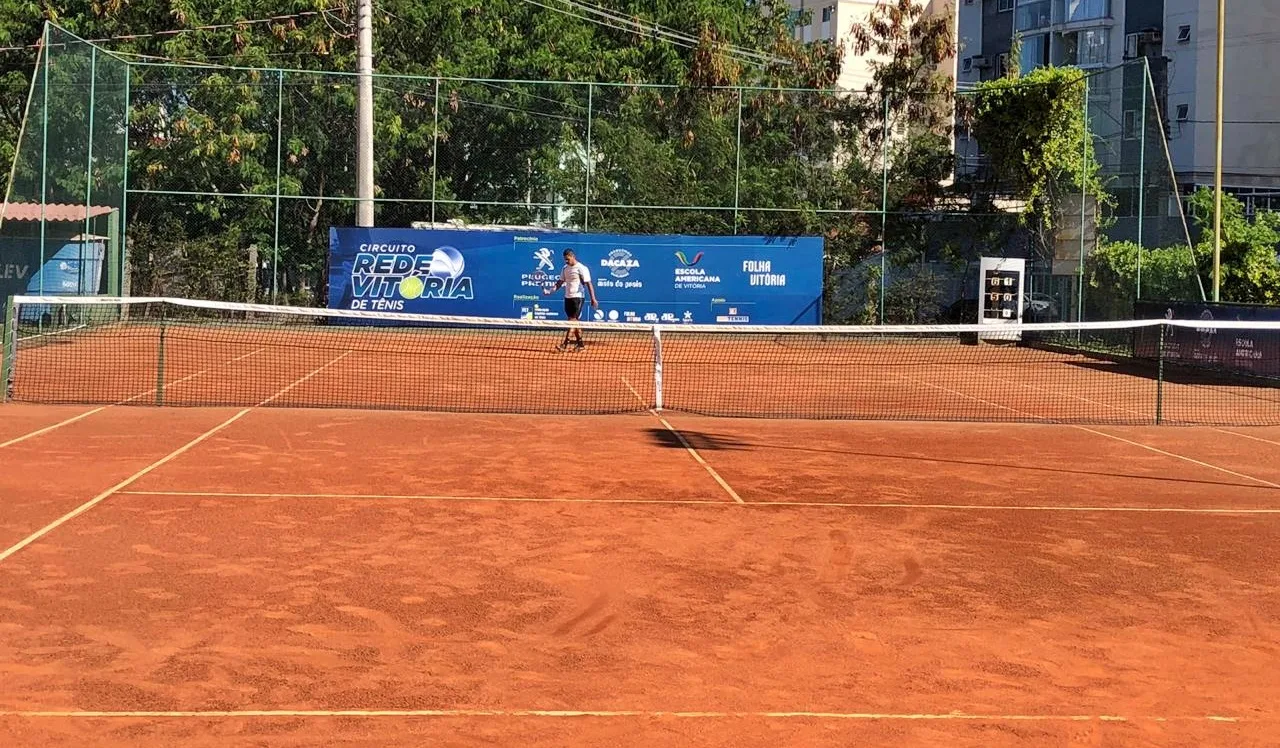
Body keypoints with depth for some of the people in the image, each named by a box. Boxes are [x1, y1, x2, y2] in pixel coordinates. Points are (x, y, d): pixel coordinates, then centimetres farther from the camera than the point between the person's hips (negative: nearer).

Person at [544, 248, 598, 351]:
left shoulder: (581, 268, -9)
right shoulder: (565, 268, 11)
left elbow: (588, 284, -11)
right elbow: (561, 282, 16)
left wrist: (593, 299, -16)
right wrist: (550, 291, 2)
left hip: (577, 297, -7)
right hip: (567, 297, 7)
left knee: (573, 320, -11)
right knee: (574, 321, 9)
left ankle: (565, 344, -16)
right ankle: (579, 343, 16)